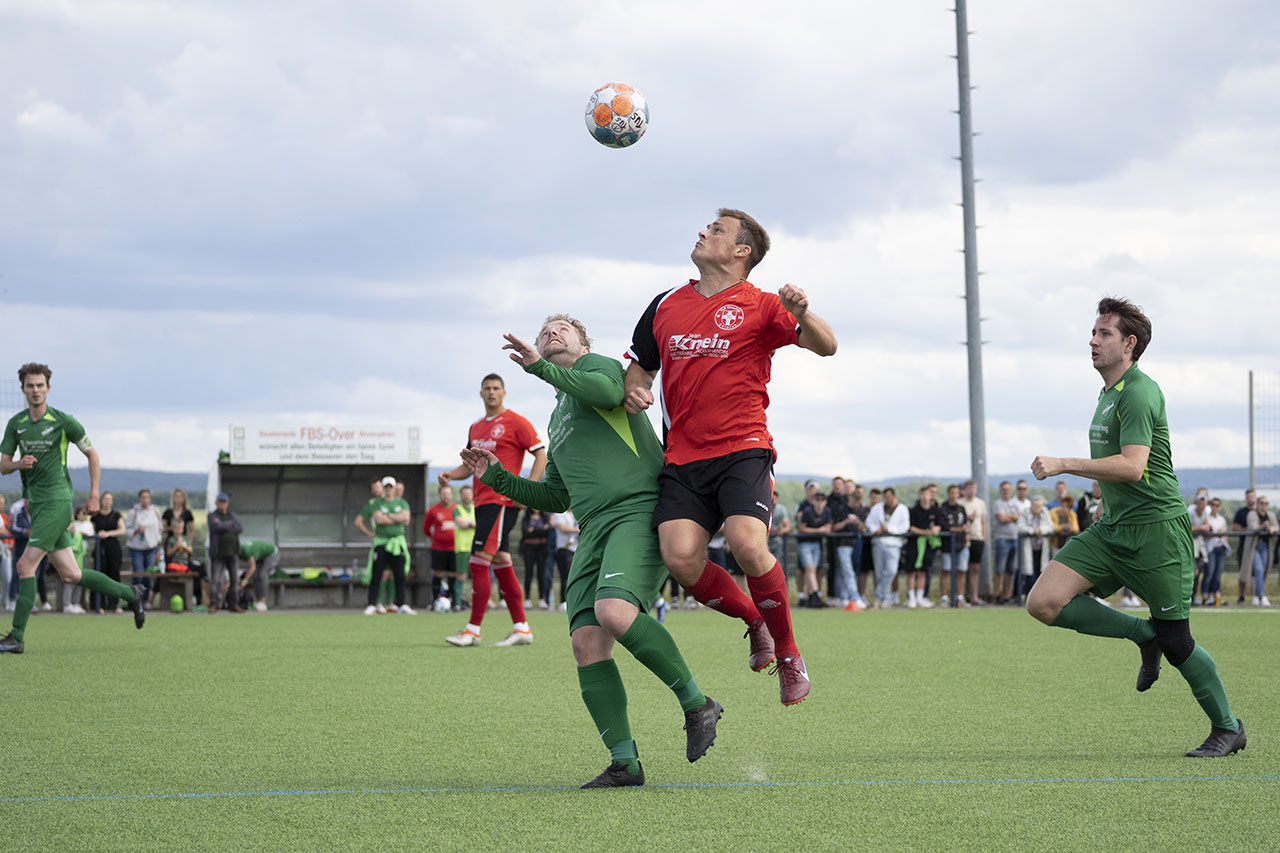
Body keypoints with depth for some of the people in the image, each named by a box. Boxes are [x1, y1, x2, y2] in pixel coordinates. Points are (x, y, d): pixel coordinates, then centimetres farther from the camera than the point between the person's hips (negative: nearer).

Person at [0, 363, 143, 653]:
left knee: (26, 565, -14)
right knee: (70, 575, 8)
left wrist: (94, 495, 3)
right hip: (36, 504, 6)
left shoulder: (63, 421, -6)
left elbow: (92, 454, 5)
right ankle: (129, 594, 24)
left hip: (57, 501, -6)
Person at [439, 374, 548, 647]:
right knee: (501, 564, 8)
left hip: (502, 500, -8)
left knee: (479, 562, -13)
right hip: (482, 502, 8)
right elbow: (471, 464, 24)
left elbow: (541, 455, -7)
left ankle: (473, 630, -12)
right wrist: (451, 474, 2)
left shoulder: (515, 422, -5)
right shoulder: (476, 428, 18)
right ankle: (521, 628, 11)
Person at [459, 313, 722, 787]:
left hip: (639, 511, -8)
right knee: (586, 640, -9)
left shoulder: (597, 365, 11)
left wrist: (540, 367, -12)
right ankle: (624, 761, -6)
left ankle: (696, 703, -15)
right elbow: (556, 497, 34)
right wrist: (496, 477, 26)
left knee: (614, 611, -30)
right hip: (594, 530, 8)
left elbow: (608, 392, -15)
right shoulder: (558, 420, 33)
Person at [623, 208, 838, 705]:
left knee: (747, 545, -26)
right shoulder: (666, 306, 17)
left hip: (742, 450, -4)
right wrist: (634, 391, 5)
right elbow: (639, 365, 28)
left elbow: (826, 347, -4)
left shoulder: (760, 307, 4)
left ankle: (788, 654, -3)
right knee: (681, 560, -17)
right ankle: (755, 620, 12)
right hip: (682, 458, 4)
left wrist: (801, 314, -24)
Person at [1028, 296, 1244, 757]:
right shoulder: (1108, 394, 16)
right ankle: (1144, 635, 7)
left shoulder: (1138, 392, -14)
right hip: (1112, 530, 8)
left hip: (1156, 528, -8)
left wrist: (1063, 465, -26)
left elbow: (1132, 465, -26)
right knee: (1044, 602, -10)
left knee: (1175, 641, -2)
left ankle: (1228, 727, 18)